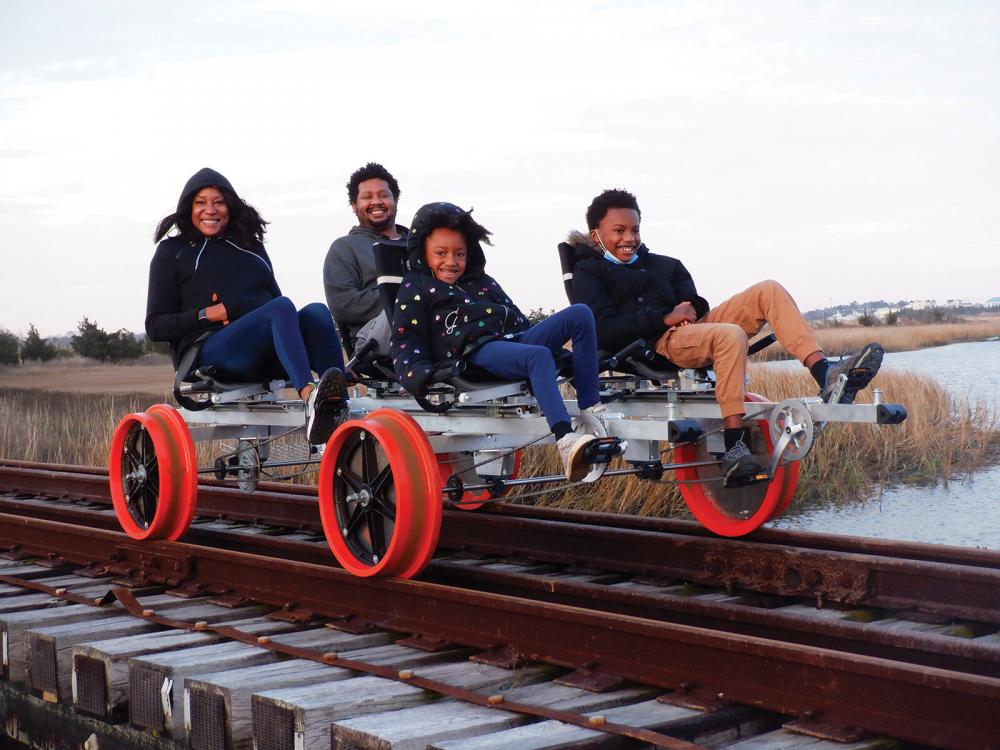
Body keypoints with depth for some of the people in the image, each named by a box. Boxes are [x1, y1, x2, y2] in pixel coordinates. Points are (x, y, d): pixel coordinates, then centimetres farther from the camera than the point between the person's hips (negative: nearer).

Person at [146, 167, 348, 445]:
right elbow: (155, 326, 10)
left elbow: (274, 297, 24)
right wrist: (207, 314, -7)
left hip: (266, 357, 4)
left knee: (317, 311, -27)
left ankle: (339, 411, -47)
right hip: (208, 353, -4)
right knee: (282, 307, -32)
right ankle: (310, 399, -58)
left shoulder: (251, 246, 30)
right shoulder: (172, 252, 18)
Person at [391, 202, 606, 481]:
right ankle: (565, 442, -55)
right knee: (539, 356, -37)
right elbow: (405, 341, 4)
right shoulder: (414, 288, 13)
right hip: (475, 352, -7)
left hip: (514, 340, 7)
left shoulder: (483, 282, 32)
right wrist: (417, 373, -15)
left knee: (580, 314, -12)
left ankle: (592, 409, -20)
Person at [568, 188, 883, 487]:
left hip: (691, 328, 8)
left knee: (768, 291, -8)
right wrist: (665, 318, -15)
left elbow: (691, 300, 20)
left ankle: (824, 373, -25)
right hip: (656, 345, -8)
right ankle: (734, 450, -40)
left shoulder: (660, 265, 29)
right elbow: (604, 330, -10)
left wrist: (691, 308, -6)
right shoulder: (588, 274, 7)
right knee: (730, 335, -36)